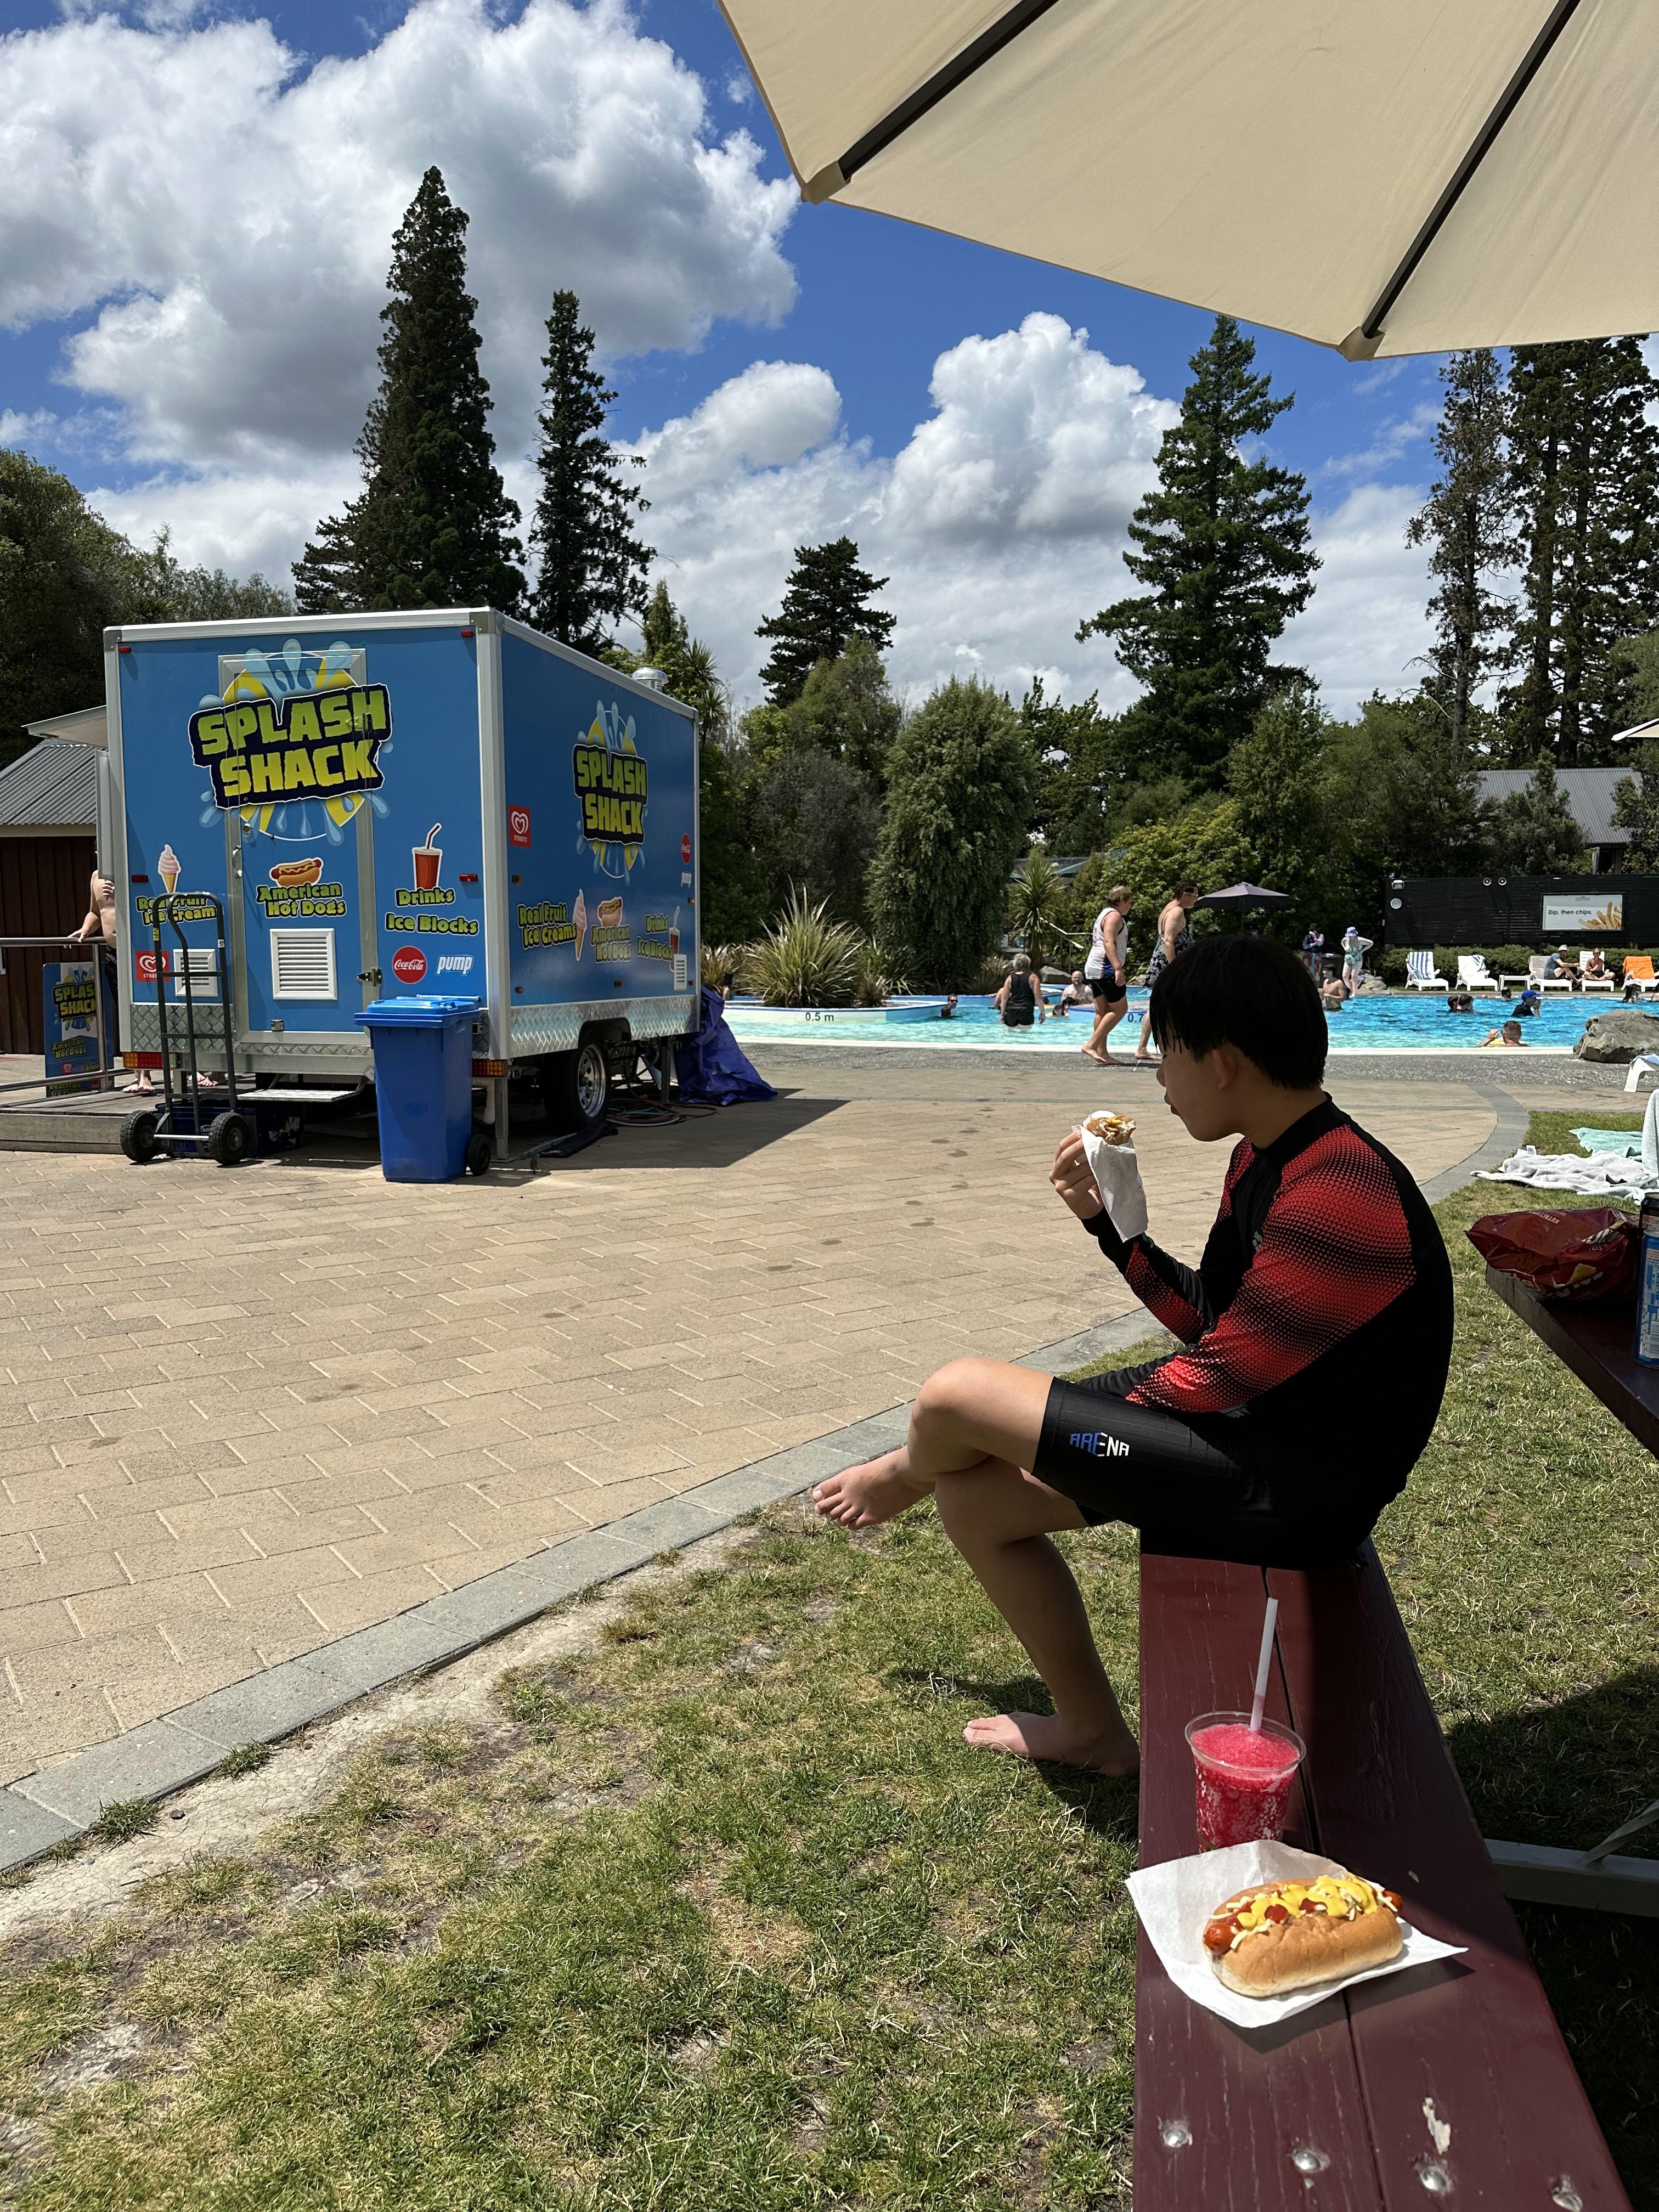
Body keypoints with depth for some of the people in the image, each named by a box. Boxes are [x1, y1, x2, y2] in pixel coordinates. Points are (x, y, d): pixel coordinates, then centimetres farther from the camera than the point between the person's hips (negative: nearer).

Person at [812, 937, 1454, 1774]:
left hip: (1289, 1487, -10)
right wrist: (1112, 1222, 4)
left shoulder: (1338, 1200, -26)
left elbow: (1209, 1383, -22)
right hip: (1247, 1426, 10)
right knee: (973, 1499, 8)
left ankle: (904, 1475, 28)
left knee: (955, 1395, -12)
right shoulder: (1263, 1163, 7)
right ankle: (1092, 1730, 25)